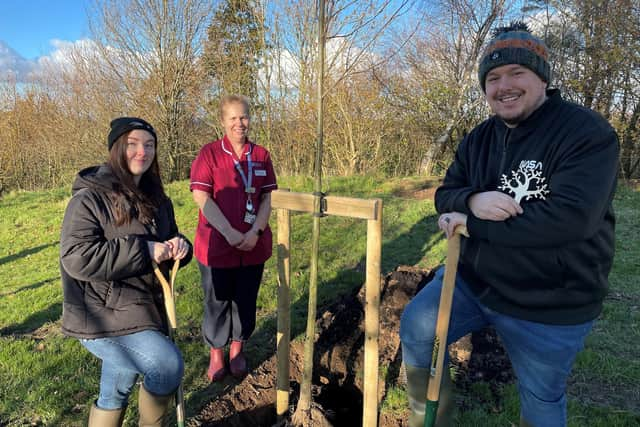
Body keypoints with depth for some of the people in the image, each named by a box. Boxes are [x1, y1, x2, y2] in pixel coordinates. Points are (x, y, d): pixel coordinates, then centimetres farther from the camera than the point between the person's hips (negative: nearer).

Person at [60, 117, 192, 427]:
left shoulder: (155, 199, 7)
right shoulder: (89, 198, -15)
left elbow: (166, 244, 15)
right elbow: (77, 258, -25)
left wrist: (179, 247, -10)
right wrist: (143, 249, -26)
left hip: (141, 310, 8)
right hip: (101, 317, -7)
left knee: (115, 391, 22)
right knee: (168, 365, -19)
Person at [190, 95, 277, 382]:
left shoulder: (261, 156, 5)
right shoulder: (210, 153, -5)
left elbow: (266, 198, 3)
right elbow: (201, 197, -12)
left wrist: (255, 232, -12)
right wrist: (230, 234, -18)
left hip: (254, 246, 3)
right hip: (217, 246, -3)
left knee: (245, 301, 15)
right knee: (217, 302, 11)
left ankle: (237, 351, 37)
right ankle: (216, 354, 33)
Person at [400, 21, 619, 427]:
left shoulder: (588, 132, -19)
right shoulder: (479, 138, 2)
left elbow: (570, 218, -30)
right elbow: (445, 195, 2)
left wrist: (471, 222, -24)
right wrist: (473, 200, -24)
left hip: (549, 304, -4)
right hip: (472, 279, 5)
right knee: (415, 329, -2)